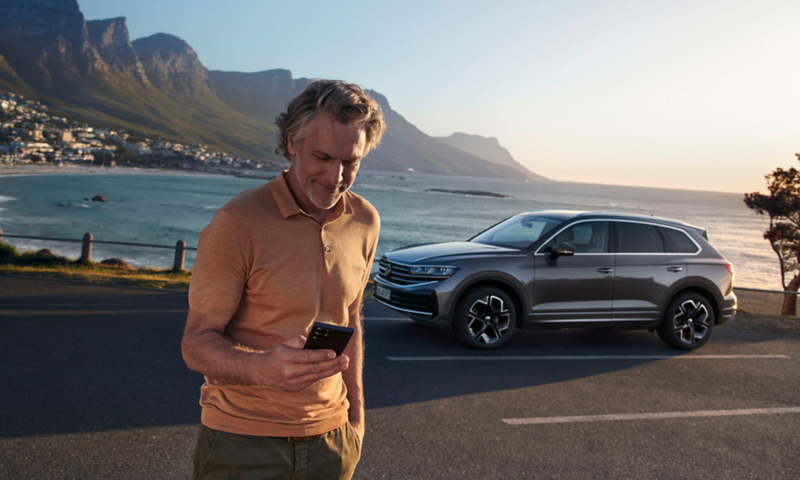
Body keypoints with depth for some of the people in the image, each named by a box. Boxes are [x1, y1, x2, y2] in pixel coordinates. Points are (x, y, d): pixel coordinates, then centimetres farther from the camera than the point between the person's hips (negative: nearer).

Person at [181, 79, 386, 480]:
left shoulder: (365, 222, 1)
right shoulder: (237, 223, -16)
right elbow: (196, 344, -16)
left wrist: (356, 408, 13)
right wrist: (264, 368, -34)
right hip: (243, 441, -4)